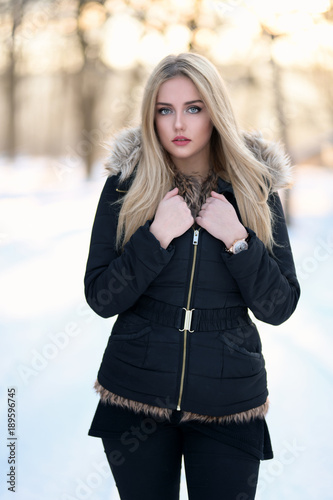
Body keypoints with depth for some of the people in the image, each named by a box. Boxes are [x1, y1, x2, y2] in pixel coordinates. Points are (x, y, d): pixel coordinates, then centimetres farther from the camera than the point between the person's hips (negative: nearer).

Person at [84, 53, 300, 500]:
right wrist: (157, 235, -18)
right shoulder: (126, 185, -2)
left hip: (228, 406, 0)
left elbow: (279, 308, -3)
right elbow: (101, 299, -7)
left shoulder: (255, 189, -1)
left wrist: (237, 240, -16)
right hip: (136, 396, 0)